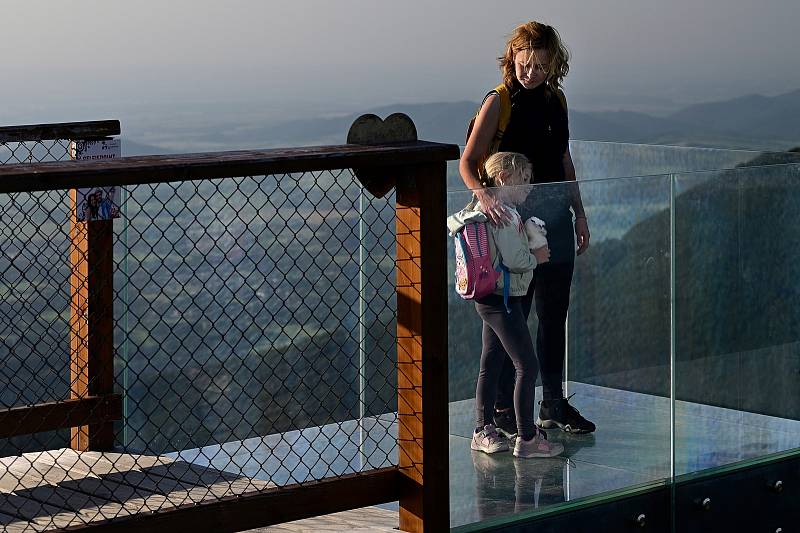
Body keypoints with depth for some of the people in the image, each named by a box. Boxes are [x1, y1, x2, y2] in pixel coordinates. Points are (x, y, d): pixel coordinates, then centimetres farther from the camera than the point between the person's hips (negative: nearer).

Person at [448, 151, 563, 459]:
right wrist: (537, 257, -5)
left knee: (490, 365, 15)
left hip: (487, 299, 10)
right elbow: (513, 259, -23)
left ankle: (484, 431, 21)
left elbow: (453, 221, 21)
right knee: (527, 367, -6)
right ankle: (527, 439, -3)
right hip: (503, 299, -10)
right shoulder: (504, 215, -19)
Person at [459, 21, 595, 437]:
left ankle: (553, 404, 23)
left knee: (554, 316, 12)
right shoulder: (498, 102, -10)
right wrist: (482, 193, -37)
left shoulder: (556, 99, 8)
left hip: (556, 220, 6)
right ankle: (502, 409, 5)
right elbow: (469, 161, -18)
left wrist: (578, 213, 16)